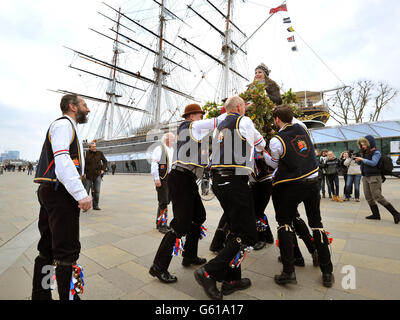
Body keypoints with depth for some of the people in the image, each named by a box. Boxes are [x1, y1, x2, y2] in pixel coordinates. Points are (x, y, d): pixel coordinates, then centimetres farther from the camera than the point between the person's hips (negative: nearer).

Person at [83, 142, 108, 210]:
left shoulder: (100, 153, 3)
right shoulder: (86, 153, -3)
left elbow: (105, 161, 15)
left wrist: (103, 169, 5)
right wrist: (84, 173, -4)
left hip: (97, 175, 2)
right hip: (88, 175, -1)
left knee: (97, 191, 3)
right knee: (86, 191, 5)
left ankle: (95, 206, 14)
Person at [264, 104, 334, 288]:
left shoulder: (276, 141, -12)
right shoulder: (302, 128, 3)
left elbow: (275, 164, 1)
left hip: (292, 185, -5)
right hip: (313, 180, 6)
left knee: (284, 223, 8)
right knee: (316, 223, 15)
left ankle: (289, 271, 7)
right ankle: (327, 272, 23)